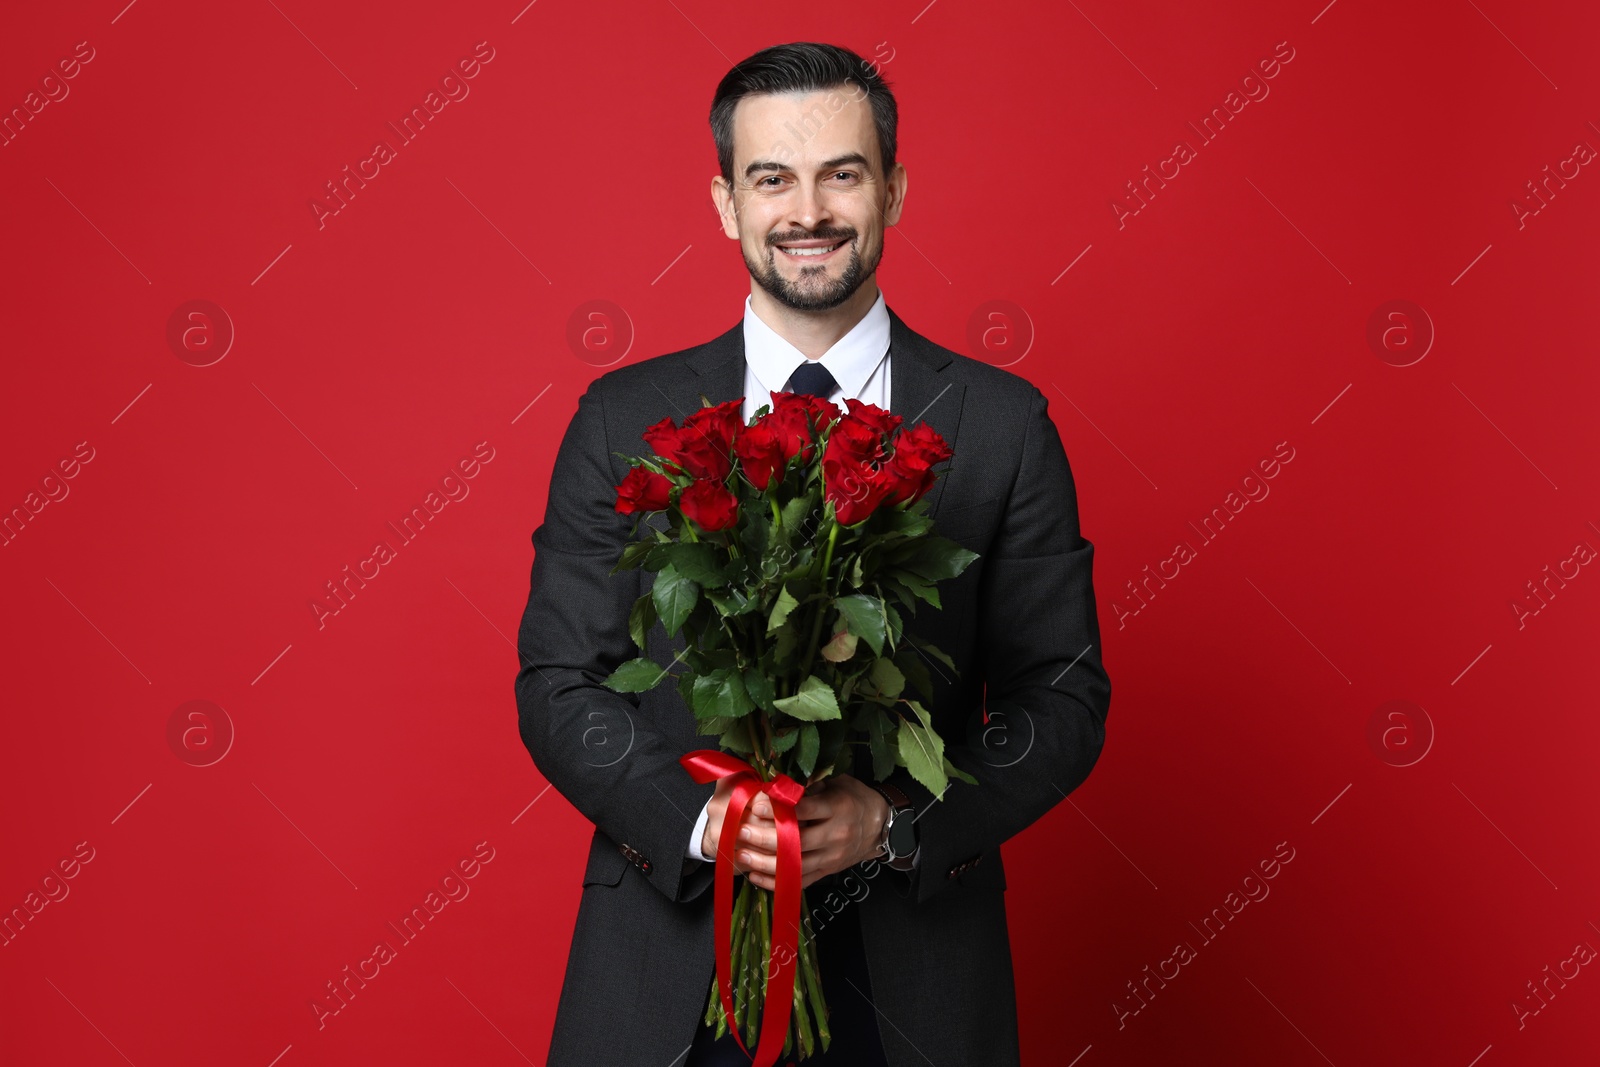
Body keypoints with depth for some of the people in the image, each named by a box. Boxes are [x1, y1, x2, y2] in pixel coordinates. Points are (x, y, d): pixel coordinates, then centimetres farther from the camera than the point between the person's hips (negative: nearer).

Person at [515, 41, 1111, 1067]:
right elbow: (556, 684, 0)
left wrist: (901, 823, -15)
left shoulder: (1003, 423, -1)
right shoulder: (623, 419, 0)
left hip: (913, 965, 0)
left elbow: (1065, 697, -1)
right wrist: (698, 819, -15)